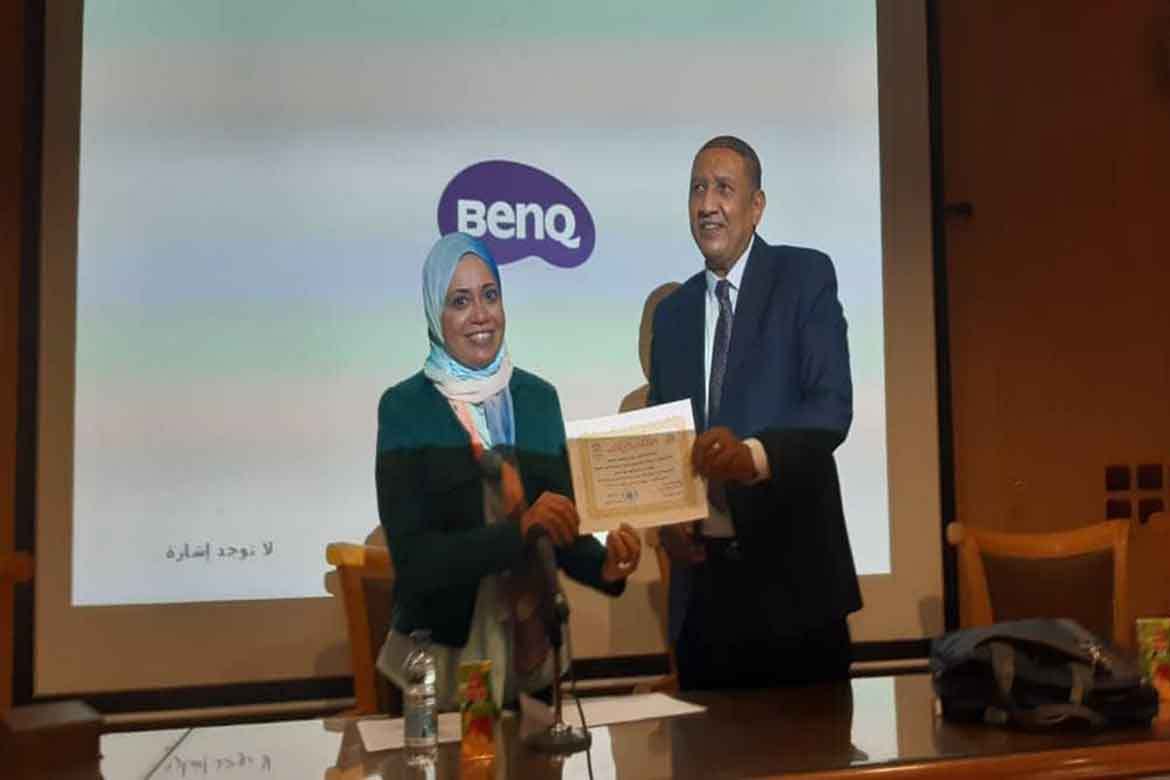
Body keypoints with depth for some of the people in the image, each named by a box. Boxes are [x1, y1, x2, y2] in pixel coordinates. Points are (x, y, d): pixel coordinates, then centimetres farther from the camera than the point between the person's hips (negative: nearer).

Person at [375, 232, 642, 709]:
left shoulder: (538, 397, 1)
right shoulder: (405, 407, -10)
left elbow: (559, 528, 4)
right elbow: (411, 556, -16)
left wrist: (603, 565, -16)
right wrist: (518, 532, -28)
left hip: (533, 649, 4)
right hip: (444, 656, -3)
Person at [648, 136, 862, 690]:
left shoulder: (806, 276, 0)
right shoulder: (671, 312, 14)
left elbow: (833, 405, -12)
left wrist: (754, 454, -30)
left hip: (791, 573, -4)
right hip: (703, 580, 4)